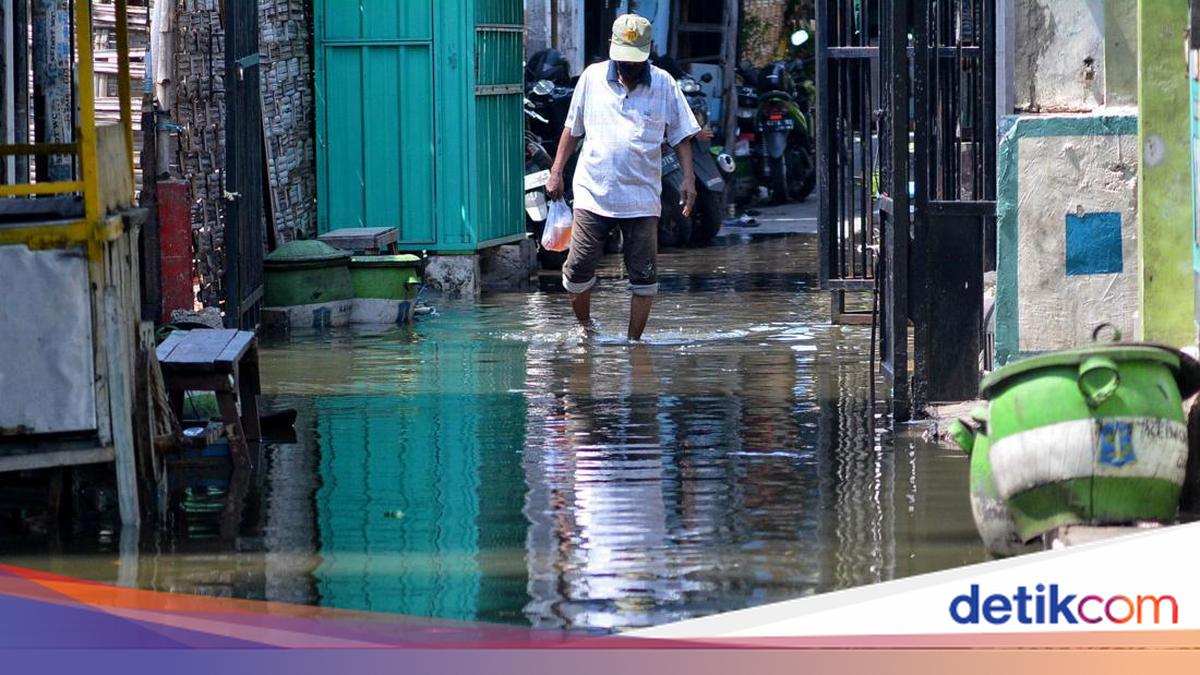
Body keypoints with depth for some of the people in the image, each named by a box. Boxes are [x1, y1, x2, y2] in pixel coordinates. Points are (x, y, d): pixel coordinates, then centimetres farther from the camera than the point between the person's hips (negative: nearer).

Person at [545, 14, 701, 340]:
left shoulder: (663, 84, 4)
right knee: (578, 270, -2)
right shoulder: (592, 78, 6)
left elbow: (680, 136, 9)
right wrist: (556, 172, 12)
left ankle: (634, 340, 10)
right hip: (593, 192, 0)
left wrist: (688, 179, -2)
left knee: (644, 276, -1)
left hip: (642, 198, 0)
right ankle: (584, 326, 21)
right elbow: (572, 129, 16)